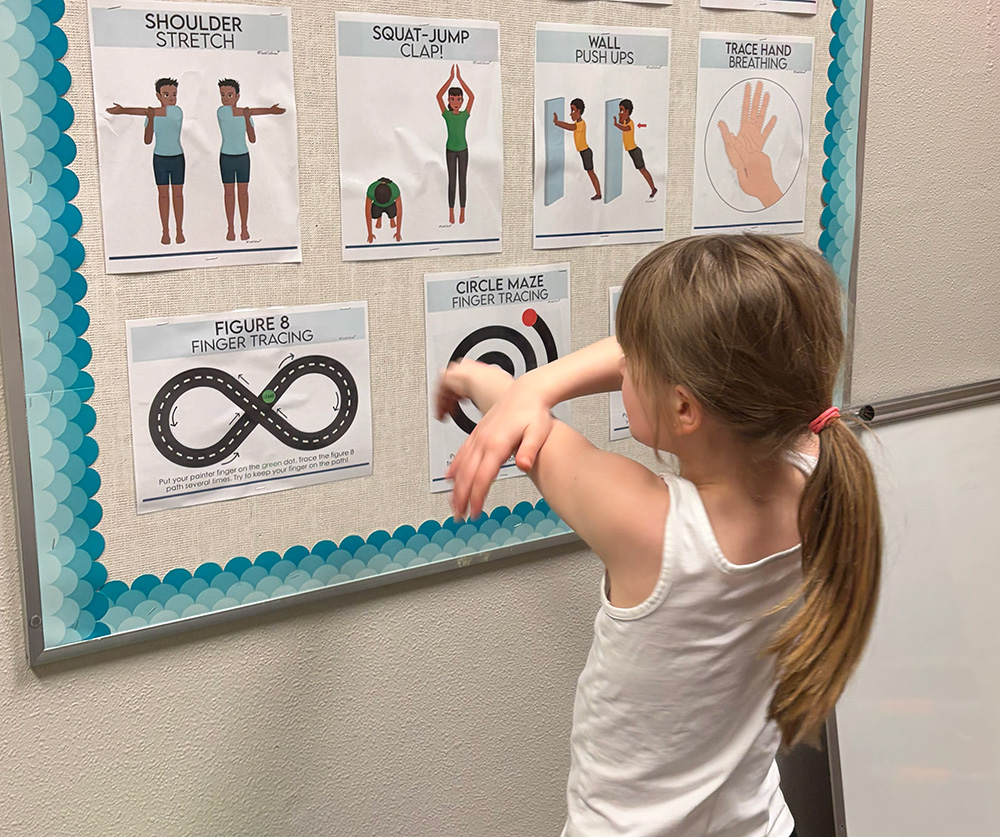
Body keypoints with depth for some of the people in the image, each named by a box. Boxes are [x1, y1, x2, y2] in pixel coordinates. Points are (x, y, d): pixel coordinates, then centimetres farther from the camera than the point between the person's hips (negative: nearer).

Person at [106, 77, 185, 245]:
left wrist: (124, 110, -29)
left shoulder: (178, 112, -16)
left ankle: (179, 231, 12)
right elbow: (147, 141, -7)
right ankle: (165, 232, 12)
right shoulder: (151, 116, -3)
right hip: (159, 158, 2)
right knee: (163, 193, 6)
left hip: (177, 158, -2)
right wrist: (150, 120, -24)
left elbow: (155, 111, -27)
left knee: (178, 193, 4)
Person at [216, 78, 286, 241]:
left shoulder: (246, 115, -3)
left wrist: (247, 120, -23)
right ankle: (230, 228, 12)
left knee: (243, 191, 5)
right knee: (229, 192, 4)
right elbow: (237, 112, -25)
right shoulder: (221, 112, -14)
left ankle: (244, 228, 11)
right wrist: (269, 110, -28)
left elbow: (253, 139, -7)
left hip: (243, 157, 2)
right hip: (226, 158, -2)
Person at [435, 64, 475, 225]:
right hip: (450, 150, 0)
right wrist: (451, 78, -22)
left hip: (463, 150, 0)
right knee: (451, 180, 6)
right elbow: (439, 96, -18)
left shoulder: (465, 115, -7)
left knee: (462, 181, 6)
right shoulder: (446, 115, -8)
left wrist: (459, 78, -20)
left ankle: (462, 211, 13)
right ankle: (451, 212, 12)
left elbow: (472, 97, -18)